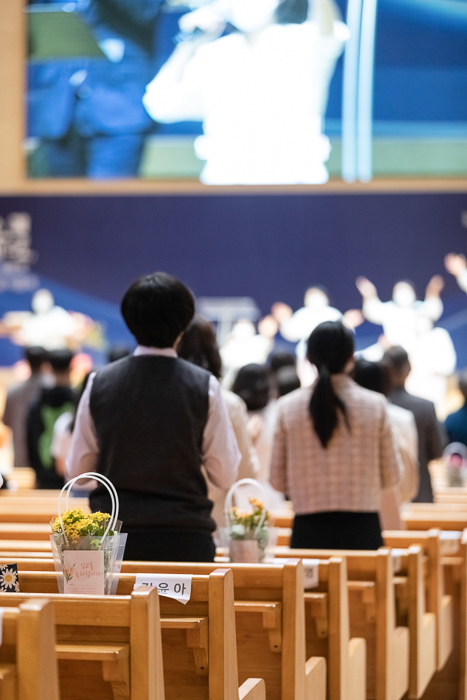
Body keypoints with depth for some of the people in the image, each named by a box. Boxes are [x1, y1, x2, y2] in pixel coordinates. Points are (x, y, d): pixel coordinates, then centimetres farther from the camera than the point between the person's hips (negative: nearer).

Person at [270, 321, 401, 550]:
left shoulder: (287, 407, -1)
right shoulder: (375, 405, -3)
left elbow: (277, 480, 4)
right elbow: (391, 477, 3)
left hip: (308, 532, 1)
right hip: (362, 529, -1)